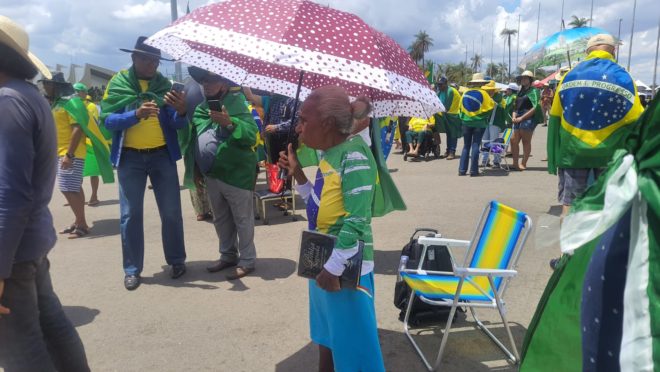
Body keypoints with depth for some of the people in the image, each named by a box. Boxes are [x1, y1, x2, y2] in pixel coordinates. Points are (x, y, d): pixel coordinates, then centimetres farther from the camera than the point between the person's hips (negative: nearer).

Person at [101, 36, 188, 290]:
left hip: (162, 155, 1)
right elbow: (107, 120, -10)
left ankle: (177, 260, 22)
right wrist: (136, 114, -27)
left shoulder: (165, 84, 3)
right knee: (130, 214, 4)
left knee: (171, 212, 5)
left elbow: (177, 125, -3)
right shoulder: (117, 83, -1)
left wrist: (181, 111, -26)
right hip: (130, 157, -1)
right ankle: (132, 269, 17)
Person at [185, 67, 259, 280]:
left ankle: (247, 261, 12)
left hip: (236, 174, -7)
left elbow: (251, 135, -21)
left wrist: (229, 123, -33)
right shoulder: (201, 108, 13)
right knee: (221, 219, 17)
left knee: (242, 219, 2)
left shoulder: (237, 105, -8)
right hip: (212, 175, 8)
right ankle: (227, 256, 31)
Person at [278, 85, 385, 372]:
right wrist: (298, 174, 5)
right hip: (323, 261, 9)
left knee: (351, 342, 8)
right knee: (327, 334, 25)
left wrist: (334, 268, -21)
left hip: (345, 267, -9)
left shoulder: (354, 156, -21)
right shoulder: (329, 154, 6)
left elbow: (356, 221, -25)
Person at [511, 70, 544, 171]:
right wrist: (514, 116, 2)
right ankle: (515, 163, 10)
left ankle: (523, 164, 4)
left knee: (526, 142, -2)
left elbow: (535, 108, -12)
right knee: (513, 140, 3)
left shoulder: (533, 91, -3)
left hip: (529, 119, -7)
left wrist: (521, 118, -13)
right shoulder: (520, 92, 18)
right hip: (518, 120, 7)